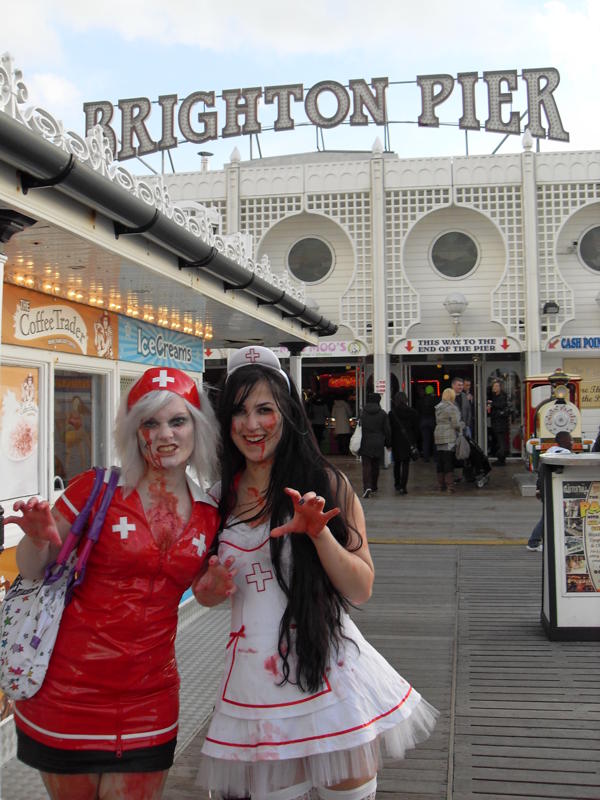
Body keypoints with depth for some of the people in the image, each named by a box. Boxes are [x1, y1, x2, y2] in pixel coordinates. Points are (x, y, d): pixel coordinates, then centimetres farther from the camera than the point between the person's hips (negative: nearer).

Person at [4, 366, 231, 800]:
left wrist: (214, 586, -4)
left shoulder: (209, 514, 1)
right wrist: (39, 540, -24)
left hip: (150, 698, 3)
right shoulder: (97, 490, -10)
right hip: (69, 689, -2)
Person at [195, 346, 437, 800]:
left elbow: (360, 590, -7)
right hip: (255, 677, 3)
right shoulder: (221, 497, 5)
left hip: (327, 673, -2)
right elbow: (206, 595, 16)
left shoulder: (325, 484, -4)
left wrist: (319, 532, -21)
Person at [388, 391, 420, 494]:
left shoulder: (392, 413, -7)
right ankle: (402, 487, -6)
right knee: (405, 464, 2)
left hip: (396, 442, 0)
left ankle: (397, 484, 27)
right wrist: (414, 441, 12)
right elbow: (416, 428, 3)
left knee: (397, 463, 17)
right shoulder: (412, 412, -2)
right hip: (408, 442, 0)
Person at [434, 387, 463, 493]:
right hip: (449, 438, -7)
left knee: (439, 461, 10)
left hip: (438, 436, 7)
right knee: (449, 461, -4)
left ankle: (441, 485, 16)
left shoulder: (438, 407, 13)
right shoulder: (452, 408, -11)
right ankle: (450, 486, -4)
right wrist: (462, 425, 6)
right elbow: (456, 424, -12)